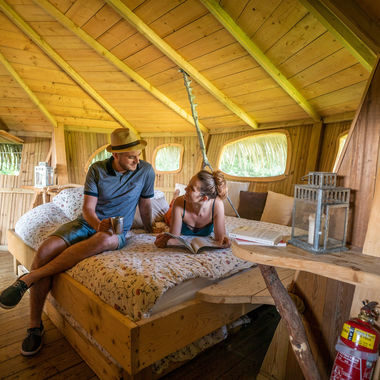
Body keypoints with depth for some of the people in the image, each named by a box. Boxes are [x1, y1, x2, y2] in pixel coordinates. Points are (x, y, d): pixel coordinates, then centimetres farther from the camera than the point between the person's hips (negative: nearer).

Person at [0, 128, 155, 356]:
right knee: (45, 251, -23)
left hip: (117, 230, -2)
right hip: (88, 222, 2)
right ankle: (35, 325, -7)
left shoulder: (146, 171, -6)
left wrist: (149, 229, 20)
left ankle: (28, 279, -27)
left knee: (102, 241, -40)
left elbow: (145, 204, 8)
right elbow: (88, 208, -6)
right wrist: (98, 224, -27)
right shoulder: (97, 169, -3)